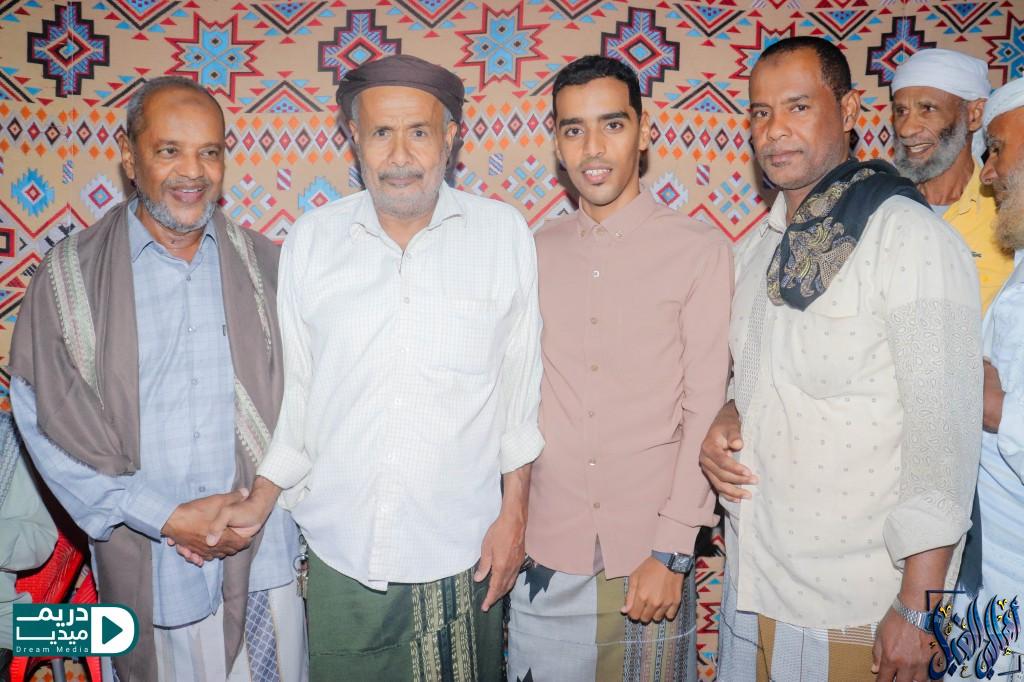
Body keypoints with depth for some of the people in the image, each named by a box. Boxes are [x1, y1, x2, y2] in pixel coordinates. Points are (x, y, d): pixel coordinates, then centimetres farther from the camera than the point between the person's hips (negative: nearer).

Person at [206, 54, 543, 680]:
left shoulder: (504, 235, -6)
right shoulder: (311, 240, -1)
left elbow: (520, 385, -1)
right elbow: (295, 386, 5)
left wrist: (514, 512, 0)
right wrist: (261, 499, 2)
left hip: (460, 555, -1)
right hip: (341, 552, 2)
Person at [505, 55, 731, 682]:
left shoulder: (701, 251, -5)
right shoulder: (534, 252, 5)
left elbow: (706, 411, -7)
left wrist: (672, 551, -9)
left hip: (650, 559, -2)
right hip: (544, 556, 3)